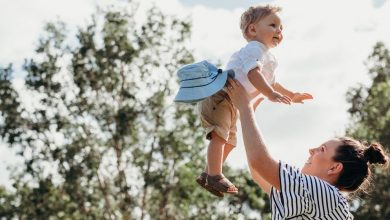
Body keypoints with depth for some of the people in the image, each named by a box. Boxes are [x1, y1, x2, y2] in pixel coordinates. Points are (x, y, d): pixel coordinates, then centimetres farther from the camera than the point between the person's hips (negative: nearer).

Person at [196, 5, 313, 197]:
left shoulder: (268, 59, 20)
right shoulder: (254, 49, -15)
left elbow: (270, 82, 34)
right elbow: (253, 73, -31)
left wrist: (291, 95, 33)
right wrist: (271, 94, -39)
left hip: (232, 104, 11)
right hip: (219, 96, -11)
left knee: (229, 140, 16)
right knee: (219, 135, -20)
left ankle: (208, 174, 24)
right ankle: (215, 176, -20)